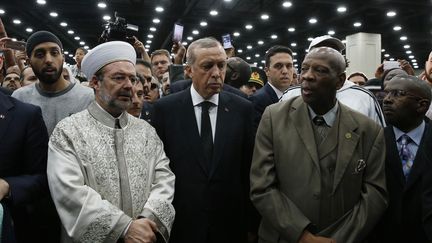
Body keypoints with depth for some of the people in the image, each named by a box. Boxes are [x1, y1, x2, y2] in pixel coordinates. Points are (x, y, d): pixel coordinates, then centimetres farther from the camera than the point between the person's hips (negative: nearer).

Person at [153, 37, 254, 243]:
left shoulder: (242, 109, -3)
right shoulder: (165, 108, -5)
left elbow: (249, 168, -1)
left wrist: (251, 219, 0)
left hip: (230, 223, 1)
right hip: (180, 223, -1)